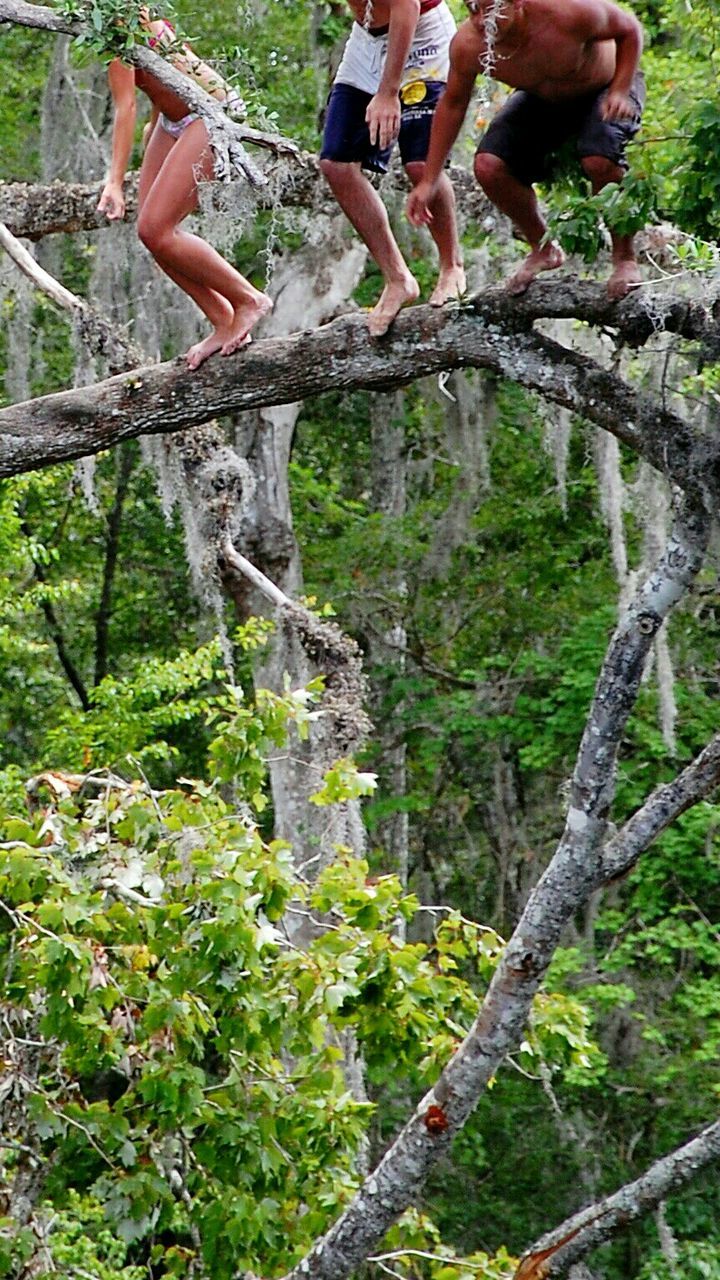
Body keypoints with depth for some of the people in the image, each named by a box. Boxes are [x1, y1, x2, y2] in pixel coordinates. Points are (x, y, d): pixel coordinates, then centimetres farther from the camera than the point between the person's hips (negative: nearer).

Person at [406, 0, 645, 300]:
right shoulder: (468, 46, -27)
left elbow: (630, 29, -19)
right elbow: (452, 104, -8)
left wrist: (620, 91, -30)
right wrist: (428, 182, -6)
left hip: (605, 87, -4)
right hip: (542, 101, 4)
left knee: (600, 160, -34)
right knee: (488, 166, -18)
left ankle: (625, 258, -9)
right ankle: (543, 249, 8)